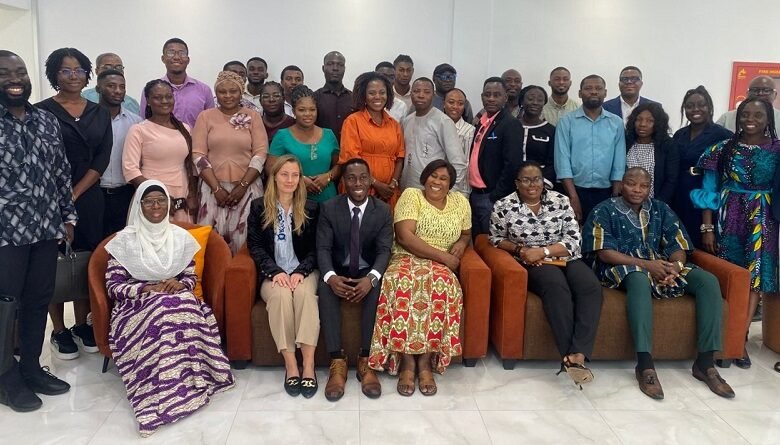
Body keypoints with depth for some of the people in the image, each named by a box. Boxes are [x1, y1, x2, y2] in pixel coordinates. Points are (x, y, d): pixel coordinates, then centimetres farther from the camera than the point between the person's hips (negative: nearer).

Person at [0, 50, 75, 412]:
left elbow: (62, 172, 12)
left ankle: (31, 369, 28)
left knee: (38, 301, 13)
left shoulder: (48, 121, 9)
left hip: (46, 229, 5)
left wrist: (67, 215, 9)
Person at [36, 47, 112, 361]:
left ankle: (82, 324, 19)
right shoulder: (43, 111, -1)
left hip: (88, 198, 3)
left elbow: (102, 158, 2)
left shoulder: (99, 112, 10)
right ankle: (58, 331, 13)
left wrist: (76, 193, -7)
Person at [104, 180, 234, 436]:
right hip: (138, 304, -2)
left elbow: (191, 278, 13)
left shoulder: (181, 237, 9)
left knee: (183, 315, -34)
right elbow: (112, 286, -2)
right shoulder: (125, 240, 0)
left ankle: (191, 381, -30)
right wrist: (148, 288, -17)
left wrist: (179, 284, -11)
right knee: (162, 314, -37)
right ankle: (175, 391, -32)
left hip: (178, 299, 3)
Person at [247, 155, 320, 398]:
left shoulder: (310, 208, 9)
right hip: (273, 274, 0)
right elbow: (255, 246, 2)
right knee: (280, 294, -34)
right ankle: (289, 362, -28)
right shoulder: (259, 207, 8)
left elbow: (315, 248, 5)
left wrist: (300, 271, -13)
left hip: (303, 272, 0)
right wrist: (275, 271, -14)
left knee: (304, 293, -33)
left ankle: (309, 364, -36)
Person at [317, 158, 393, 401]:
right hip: (339, 272, 0)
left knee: (377, 288, -34)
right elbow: (323, 248, -10)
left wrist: (370, 278, -32)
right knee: (325, 287, -33)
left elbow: (384, 250, -11)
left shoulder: (383, 210, -2)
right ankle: (337, 361, -31)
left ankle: (365, 361, -26)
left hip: (367, 274, 0)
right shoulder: (329, 208, -3)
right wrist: (331, 276, -32)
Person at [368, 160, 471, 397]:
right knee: (403, 284, -37)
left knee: (441, 285, -34)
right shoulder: (411, 195, 0)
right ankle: (407, 361, -27)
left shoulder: (460, 201, 14)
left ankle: (426, 361, -26)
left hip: (439, 267, 2)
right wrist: (443, 256, -15)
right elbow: (404, 236, -12)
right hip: (407, 260, -2)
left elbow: (467, 234, 27)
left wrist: (462, 244, 1)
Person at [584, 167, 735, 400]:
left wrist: (675, 266, -19)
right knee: (640, 279, -41)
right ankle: (645, 365, -42)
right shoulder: (605, 210, 0)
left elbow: (678, 245, 6)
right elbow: (603, 252, -11)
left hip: (660, 265, 5)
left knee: (708, 280, -18)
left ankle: (705, 362, -16)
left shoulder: (661, 209, 14)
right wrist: (645, 264, -21)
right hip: (622, 268, -5)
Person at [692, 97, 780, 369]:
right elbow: (709, 190, 1)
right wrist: (707, 227, -4)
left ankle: (740, 338, 1)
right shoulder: (722, 149, 2)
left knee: (755, 276, -4)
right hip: (727, 217, 0)